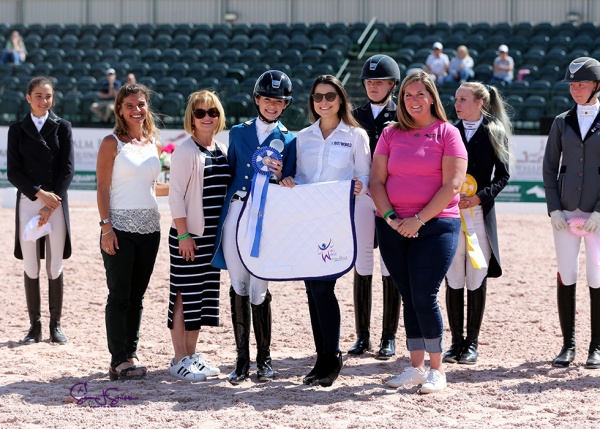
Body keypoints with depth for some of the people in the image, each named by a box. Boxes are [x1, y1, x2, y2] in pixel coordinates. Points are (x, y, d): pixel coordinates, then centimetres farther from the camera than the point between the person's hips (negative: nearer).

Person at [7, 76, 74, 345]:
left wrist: (51, 206, -9)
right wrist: (39, 193, -13)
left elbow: (68, 169, 0)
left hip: (56, 203, 0)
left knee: (55, 267, 1)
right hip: (28, 202, 0)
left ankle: (55, 325, 9)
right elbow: (13, 171, 1)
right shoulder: (17, 129, 7)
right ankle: (35, 325, 8)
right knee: (31, 267, 0)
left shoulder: (62, 127, 6)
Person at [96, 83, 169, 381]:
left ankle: (131, 354, 14)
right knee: (120, 295, -4)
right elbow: (103, 188, -7)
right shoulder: (112, 143, -3)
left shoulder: (153, 144, 13)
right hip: (121, 227, -5)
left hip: (149, 227, 5)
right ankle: (119, 360, -2)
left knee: (137, 295, 8)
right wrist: (106, 226, -15)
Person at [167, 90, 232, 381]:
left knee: (204, 296, 11)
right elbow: (175, 194, -13)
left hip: (213, 236, 7)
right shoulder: (185, 151, -9)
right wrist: (183, 235, -17)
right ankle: (179, 360, 2)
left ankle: (191, 355, 20)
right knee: (184, 296, -3)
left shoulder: (223, 151, 12)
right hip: (189, 236, -7)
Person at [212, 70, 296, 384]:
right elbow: (230, 173, 17)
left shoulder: (289, 140, 8)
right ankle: (242, 360, 9)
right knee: (238, 287, 3)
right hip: (235, 213, 2)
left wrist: (279, 177, -16)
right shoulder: (238, 132, 15)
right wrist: (223, 215, 11)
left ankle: (264, 358, 8)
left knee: (259, 289, -6)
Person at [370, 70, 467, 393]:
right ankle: (416, 367, 15)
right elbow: (376, 179, 7)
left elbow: (452, 185, -8)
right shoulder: (391, 134, 11)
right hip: (393, 229, 4)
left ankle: (436, 370, 0)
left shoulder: (447, 133, 0)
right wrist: (390, 216, -8)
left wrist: (419, 219, -13)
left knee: (424, 296, -10)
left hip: (435, 225, -4)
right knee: (408, 297, 7)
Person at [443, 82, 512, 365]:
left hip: (480, 213, -1)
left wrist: (479, 197, -11)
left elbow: (502, 175, 2)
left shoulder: (495, 134, 4)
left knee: (477, 279, 1)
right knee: (453, 280, 1)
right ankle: (456, 342, 10)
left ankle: (472, 342, 9)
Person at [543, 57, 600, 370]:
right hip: (566, 211, 3)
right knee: (565, 276, 1)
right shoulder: (562, 122, 10)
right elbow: (549, 168, 10)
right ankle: (568, 344, 9)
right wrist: (554, 209, -2)